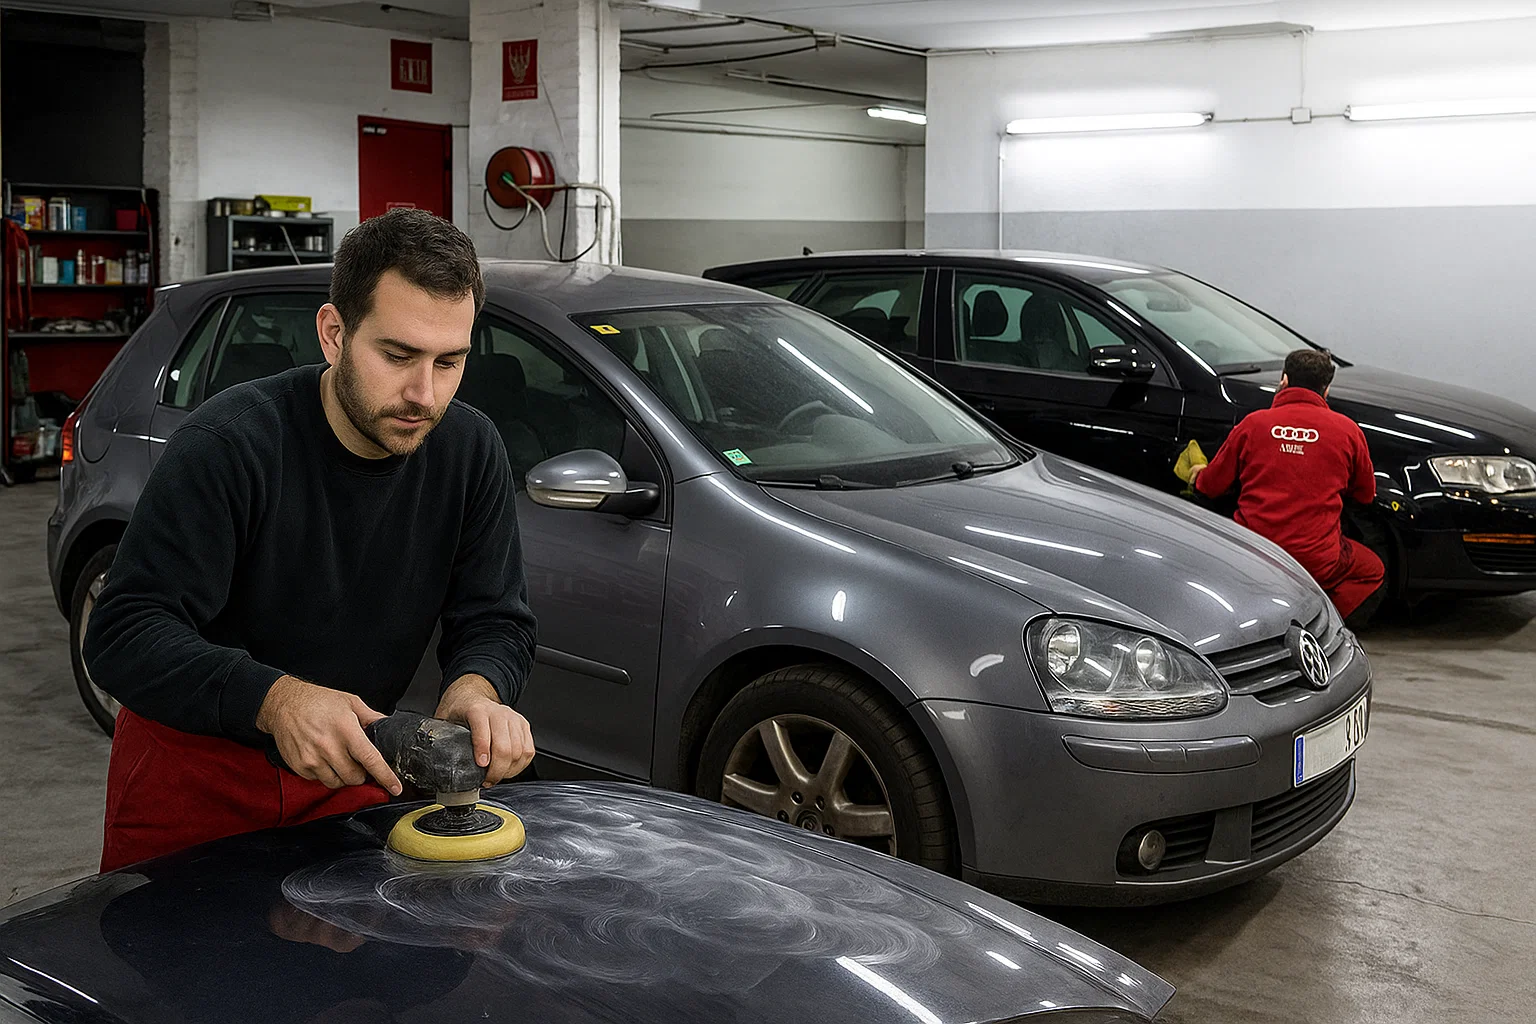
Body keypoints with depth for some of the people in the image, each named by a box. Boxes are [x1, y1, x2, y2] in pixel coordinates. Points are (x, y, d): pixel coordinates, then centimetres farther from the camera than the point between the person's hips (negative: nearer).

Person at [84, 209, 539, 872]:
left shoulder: (471, 450, -11)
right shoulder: (230, 444, -26)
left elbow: (496, 620, -7)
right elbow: (123, 634, -30)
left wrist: (475, 691, -31)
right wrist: (276, 699, -46)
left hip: (350, 769, 4)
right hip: (195, 770, -3)